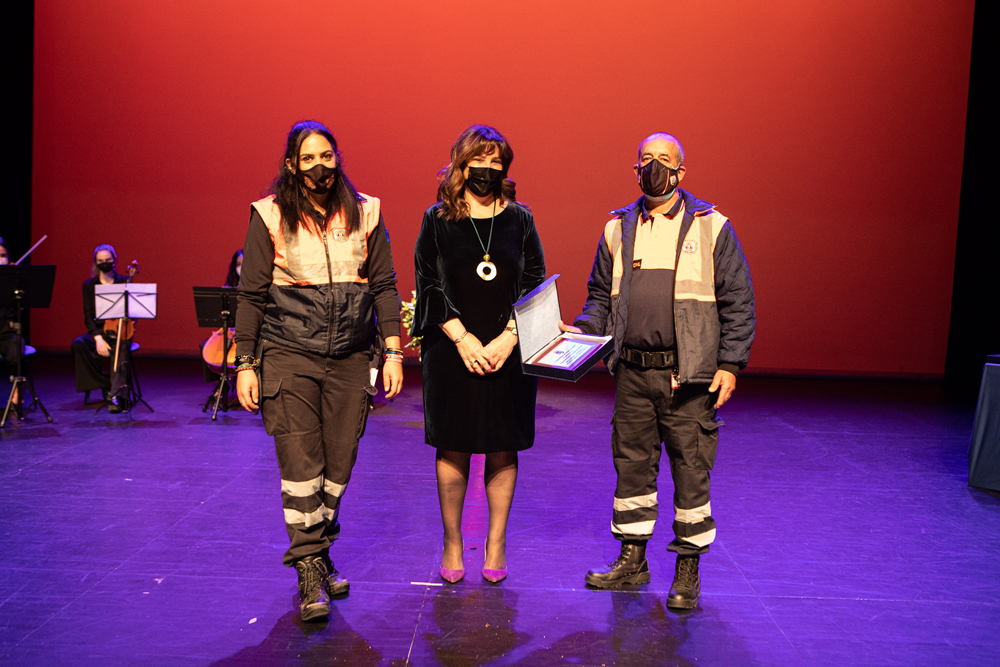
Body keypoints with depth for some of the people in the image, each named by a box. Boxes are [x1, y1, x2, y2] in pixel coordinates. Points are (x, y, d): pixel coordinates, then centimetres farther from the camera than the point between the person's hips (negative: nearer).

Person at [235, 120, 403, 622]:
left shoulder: (365, 213, 7)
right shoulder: (270, 217, 1)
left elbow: (384, 285, 8)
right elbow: (251, 294, 2)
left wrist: (392, 351, 1)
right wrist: (245, 364, -1)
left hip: (350, 359, 2)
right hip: (289, 355, -2)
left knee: (338, 465, 6)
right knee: (299, 464, -8)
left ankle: (321, 554, 25)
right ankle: (310, 572, 0)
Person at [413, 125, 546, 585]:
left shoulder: (519, 220, 5)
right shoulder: (437, 220, 3)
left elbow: (535, 286, 3)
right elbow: (430, 285, 0)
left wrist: (507, 339, -9)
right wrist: (463, 339, -10)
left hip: (509, 353, 1)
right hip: (452, 351, -1)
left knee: (502, 450, 5)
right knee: (452, 448, 4)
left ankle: (496, 542, 18)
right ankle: (452, 542, 19)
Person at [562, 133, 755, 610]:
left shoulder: (711, 227, 1)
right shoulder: (618, 229, 11)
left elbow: (737, 301, 1)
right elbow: (600, 295, 18)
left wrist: (730, 363, -6)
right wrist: (583, 331, -1)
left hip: (689, 374, -3)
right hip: (632, 372, 4)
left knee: (691, 469, 2)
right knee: (631, 464, 10)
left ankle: (688, 569, 16)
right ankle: (632, 560, 25)